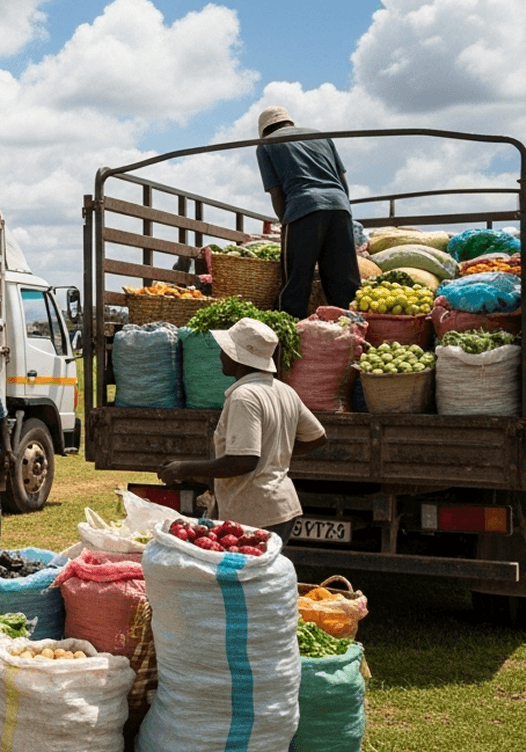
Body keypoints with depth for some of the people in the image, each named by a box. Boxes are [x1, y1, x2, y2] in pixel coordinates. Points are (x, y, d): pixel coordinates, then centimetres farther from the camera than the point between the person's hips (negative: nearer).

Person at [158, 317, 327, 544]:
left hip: (255, 517, -9)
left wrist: (185, 469, -17)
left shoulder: (244, 397, -17)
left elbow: (243, 462, -25)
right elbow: (317, 437, 21)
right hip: (283, 506, 10)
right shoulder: (285, 392, 11)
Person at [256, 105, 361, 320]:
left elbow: (276, 193, 8)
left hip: (304, 208, -4)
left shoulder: (266, 145, 18)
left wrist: (286, 224, 16)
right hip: (339, 205, 4)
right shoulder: (320, 136, 29)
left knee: (295, 286, -1)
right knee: (345, 284, 2)